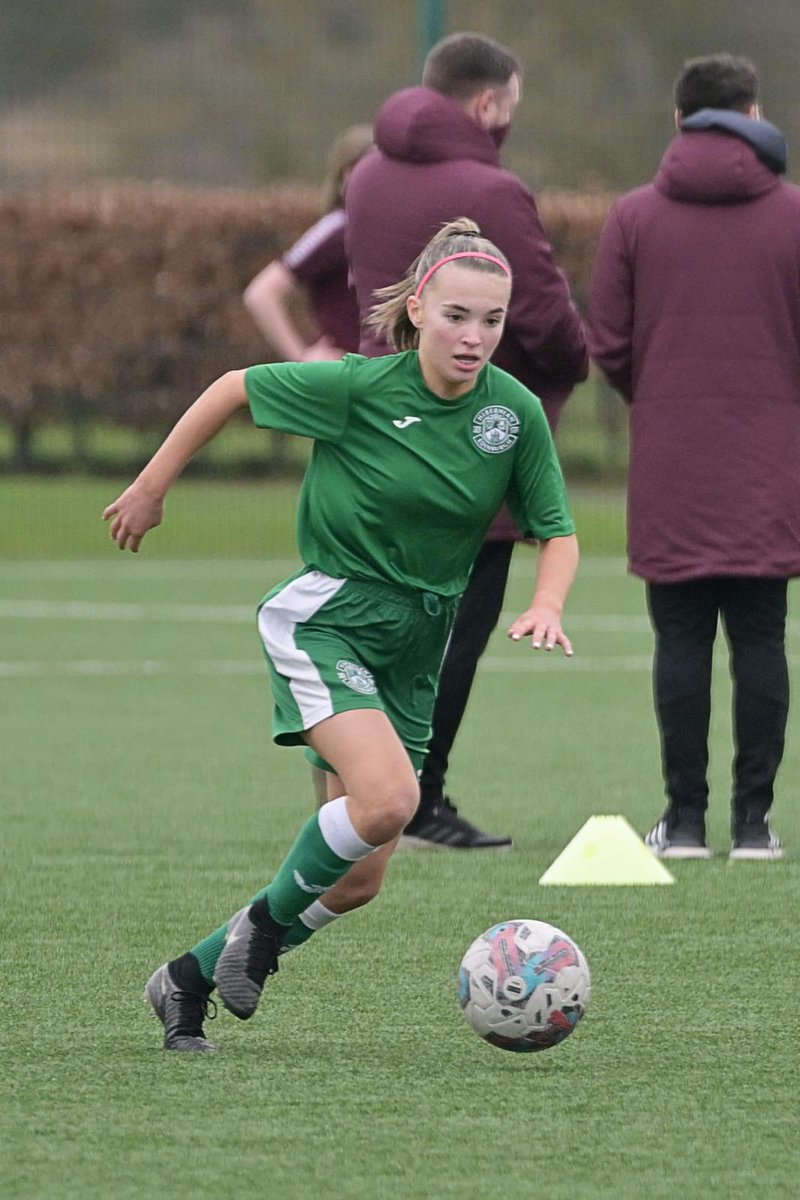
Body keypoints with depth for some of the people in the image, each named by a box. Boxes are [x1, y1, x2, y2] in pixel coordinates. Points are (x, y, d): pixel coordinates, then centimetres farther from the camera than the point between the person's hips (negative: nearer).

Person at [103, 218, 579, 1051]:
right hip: (326, 618, -5)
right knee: (389, 796, -29)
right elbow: (235, 389, -3)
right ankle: (266, 920, -2)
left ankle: (187, 981, 21)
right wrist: (150, 488, 3)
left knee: (359, 881, 4)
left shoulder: (516, 411, -6)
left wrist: (546, 605, -15)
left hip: (412, 647, 5)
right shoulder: (358, 388, -16)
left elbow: (555, 531, 5)